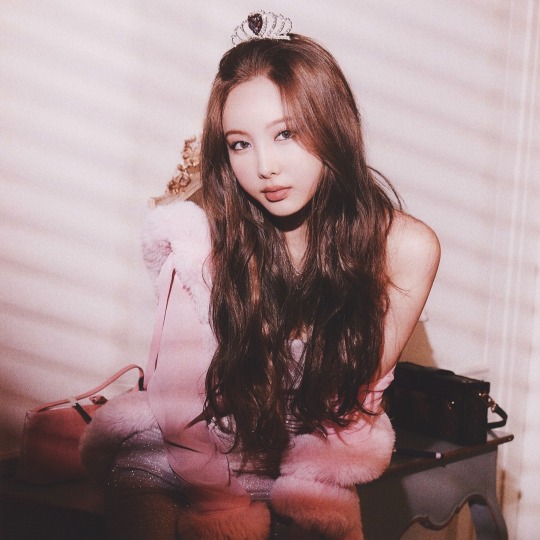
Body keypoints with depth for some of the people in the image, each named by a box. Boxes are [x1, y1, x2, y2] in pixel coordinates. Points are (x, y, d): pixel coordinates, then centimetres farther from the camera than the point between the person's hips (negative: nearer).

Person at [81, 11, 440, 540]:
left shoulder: (404, 247, -14)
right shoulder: (195, 238, -16)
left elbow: (354, 390, -3)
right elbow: (184, 399, -8)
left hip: (311, 464, 1)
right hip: (177, 458, 0)